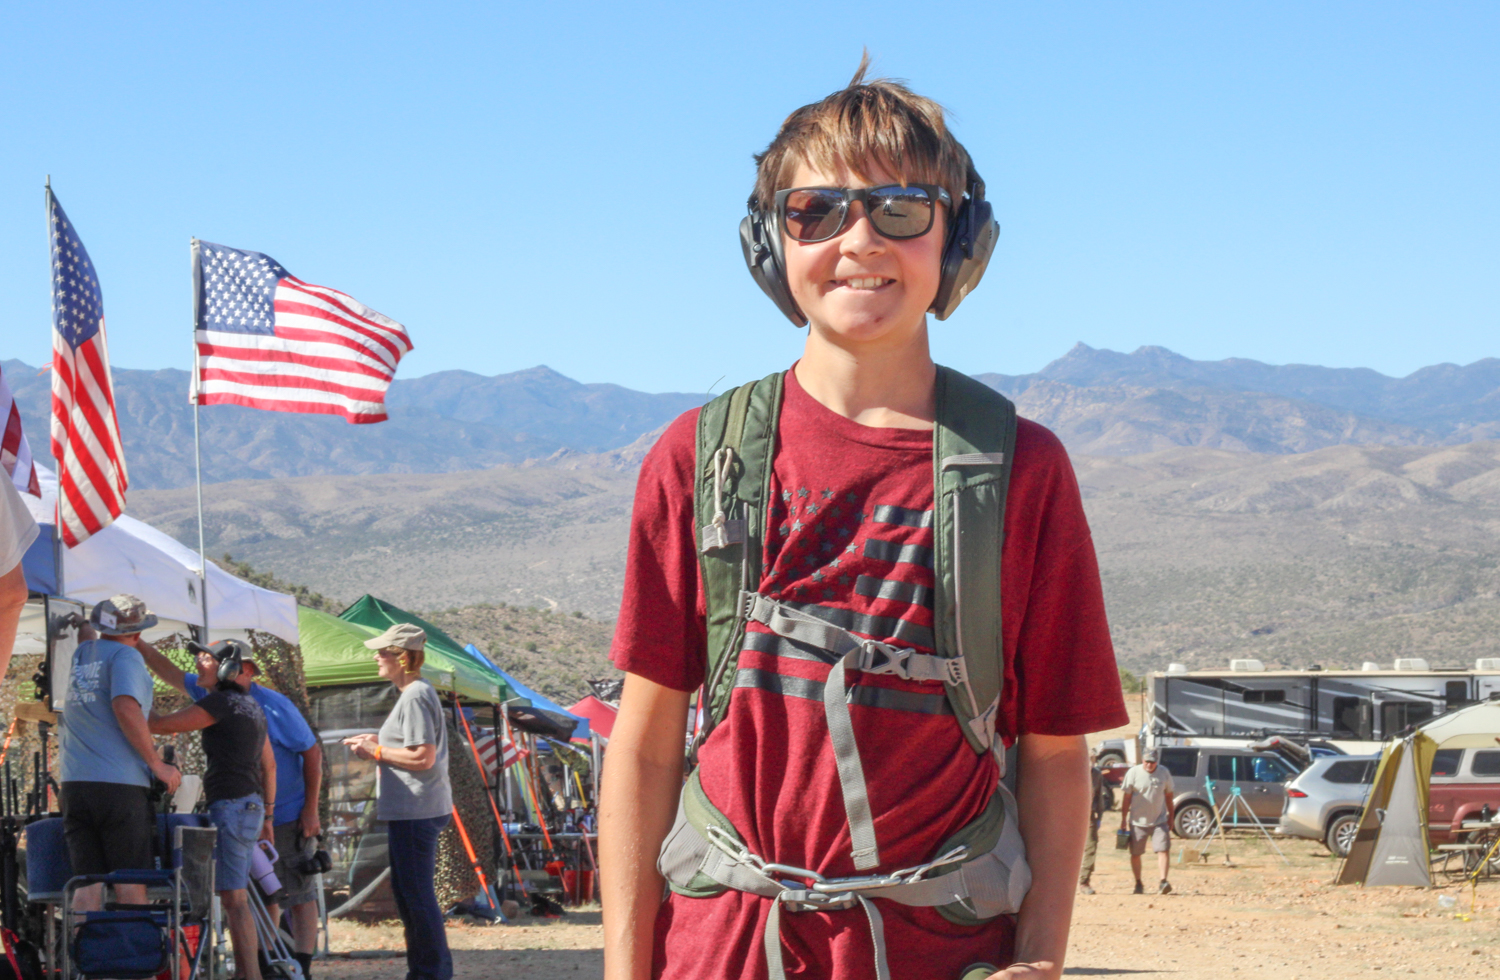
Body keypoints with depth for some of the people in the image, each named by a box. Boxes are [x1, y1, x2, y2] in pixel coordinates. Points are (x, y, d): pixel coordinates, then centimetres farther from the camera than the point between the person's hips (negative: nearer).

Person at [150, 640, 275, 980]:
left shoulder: (220, 702, -9)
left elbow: (165, 725, -13)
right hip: (251, 806, 9)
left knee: (233, 898, -11)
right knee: (237, 895, 11)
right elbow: (269, 765, 24)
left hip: (230, 807, -9)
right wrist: (267, 816, 28)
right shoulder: (252, 707, 19)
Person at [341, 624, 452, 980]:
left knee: (416, 894, -7)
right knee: (406, 892, 17)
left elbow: (423, 758, -22)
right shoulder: (416, 693, 16)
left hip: (415, 812, -11)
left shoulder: (415, 697, -16)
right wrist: (378, 742, 15)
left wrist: (376, 752, -13)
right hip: (410, 811, 11)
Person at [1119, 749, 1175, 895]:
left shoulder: (1164, 773, 2)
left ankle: (1163, 881, -18)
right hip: (1138, 821, -1)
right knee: (1135, 854, 6)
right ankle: (1138, 883, 20)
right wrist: (1123, 819, -2)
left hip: (1159, 821, 1)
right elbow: (1126, 798, -1)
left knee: (1164, 850, -14)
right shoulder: (1133, 773, -4)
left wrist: (1171, 817, 12)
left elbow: (1168, 796, 12)